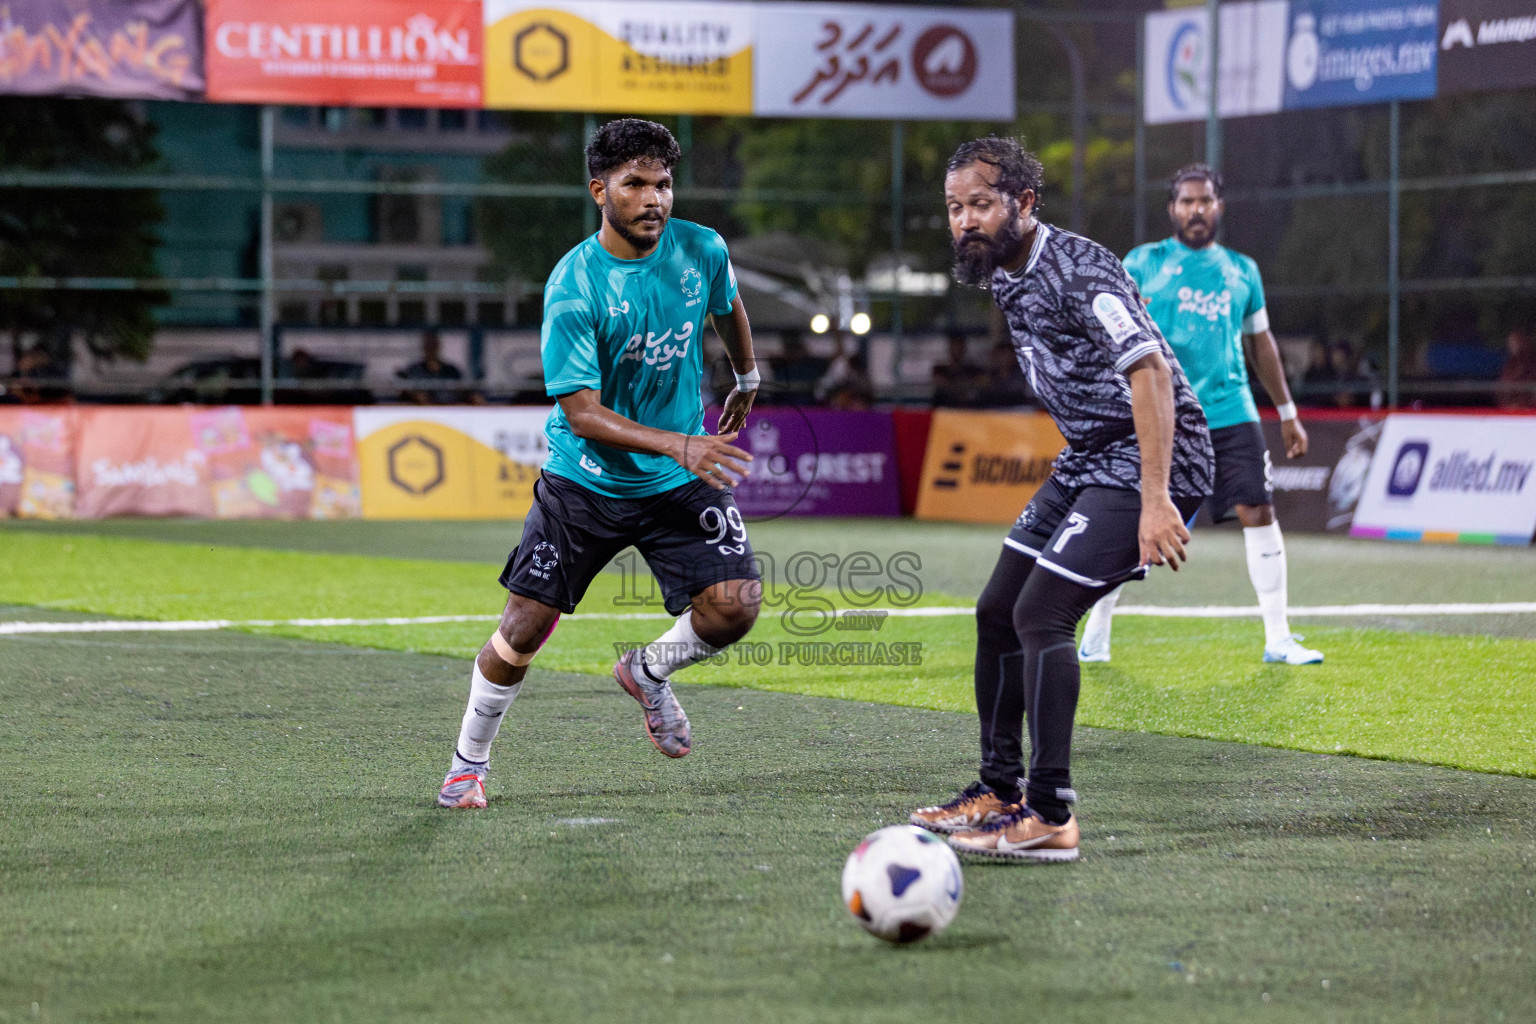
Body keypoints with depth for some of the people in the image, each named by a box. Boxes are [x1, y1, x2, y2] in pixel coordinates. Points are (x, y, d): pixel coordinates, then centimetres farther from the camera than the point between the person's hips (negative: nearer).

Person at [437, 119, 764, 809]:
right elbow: (581, 413, -22)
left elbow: (728, 308, 19)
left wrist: (747, 379, 33)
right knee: (525, 628, -2)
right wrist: (676, 445, -32)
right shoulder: (573, 286, -21)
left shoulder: (702, 251, -7)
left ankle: (648, 674, 19)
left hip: (678, 486, 3)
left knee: (735, 606, -14)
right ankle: (468, 764, 22)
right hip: (584, 484, -3)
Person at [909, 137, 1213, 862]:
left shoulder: (1078, 271, -21)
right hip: (1086, 461, 10)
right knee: (998, 612, 10)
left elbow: (1150, 371, -30)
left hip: (1148, 458, -10)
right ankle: (1000, 790, 22)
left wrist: (1155, 498, -35)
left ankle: (1050, 816, -14)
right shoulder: (1002, 274, 9)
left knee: (1040, 617, -18)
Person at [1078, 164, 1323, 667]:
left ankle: (1278, 640, 2)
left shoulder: (1241, 269, 14)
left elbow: (1261, 342, 22)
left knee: (1259, 513, -6)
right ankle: (1095, 634, 15)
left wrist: (1287, 414, 23)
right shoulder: (1143, 263, 4)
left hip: (1231, 414, 3)